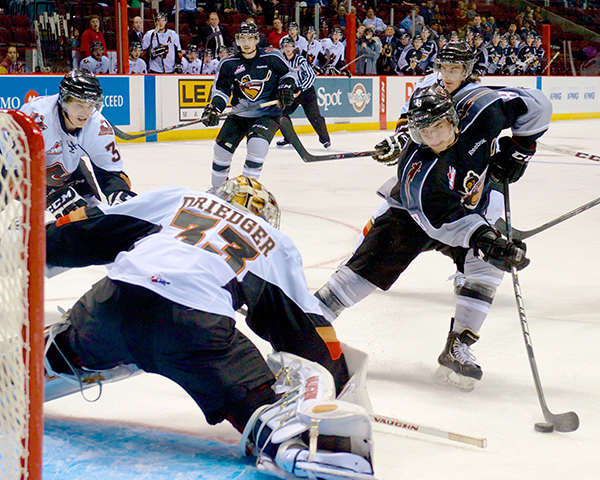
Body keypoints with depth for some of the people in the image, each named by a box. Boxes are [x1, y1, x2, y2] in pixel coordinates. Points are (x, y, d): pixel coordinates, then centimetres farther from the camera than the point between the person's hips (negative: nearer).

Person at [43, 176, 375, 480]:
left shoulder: (176, 197, 31)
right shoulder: (278, 245, 29)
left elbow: (86, 232, 32)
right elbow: (306, 325, 24)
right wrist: (336, 377, 36)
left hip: (117, 297, 3)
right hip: (196, 323, -3)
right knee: (257, 401, -11)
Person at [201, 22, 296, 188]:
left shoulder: (272, 57, -5)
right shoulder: (229, 64, -1)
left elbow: (287, 73, 11)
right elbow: (221, 89, 0)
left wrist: (286, 88, -7)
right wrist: (214, 108, -16)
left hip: (268, 113, -3)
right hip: (240, 113, 3)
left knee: (257, 143, -27)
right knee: (222, 147, -1)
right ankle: (217, 187, 23)